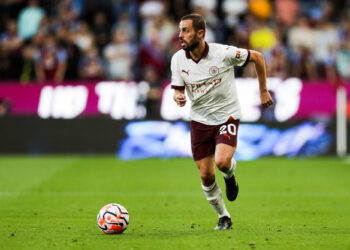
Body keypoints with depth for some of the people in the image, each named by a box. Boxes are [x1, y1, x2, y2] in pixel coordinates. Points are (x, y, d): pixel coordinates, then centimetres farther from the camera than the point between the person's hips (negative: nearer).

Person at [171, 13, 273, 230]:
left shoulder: (224, 53, -19)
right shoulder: (178, 59, -8)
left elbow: (257, 57, -4)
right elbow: (179, 90, 1)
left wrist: (263, 90, 2)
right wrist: (179, 98, -25)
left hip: (227, 116, -4)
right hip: (199, 120, 4)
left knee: (222, 162, -27)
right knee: (206, 176, 2)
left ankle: (230, 175, 11)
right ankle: (223, 217, 24)